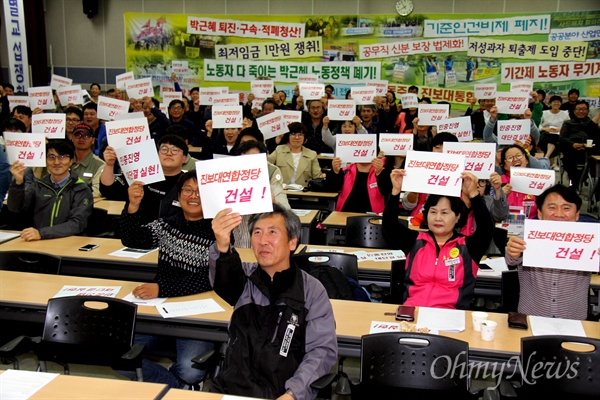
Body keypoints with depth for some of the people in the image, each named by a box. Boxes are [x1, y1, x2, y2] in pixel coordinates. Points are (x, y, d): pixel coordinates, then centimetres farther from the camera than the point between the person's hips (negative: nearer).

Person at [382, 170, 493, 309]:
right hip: (411, 309, 1)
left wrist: (473, 193, -15)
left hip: (450, 313, -1)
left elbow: (486, 228, -8)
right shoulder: (415, 241, 12)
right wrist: (396, 190, -6)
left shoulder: (468, 246, 7)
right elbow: (389, 226, 3)